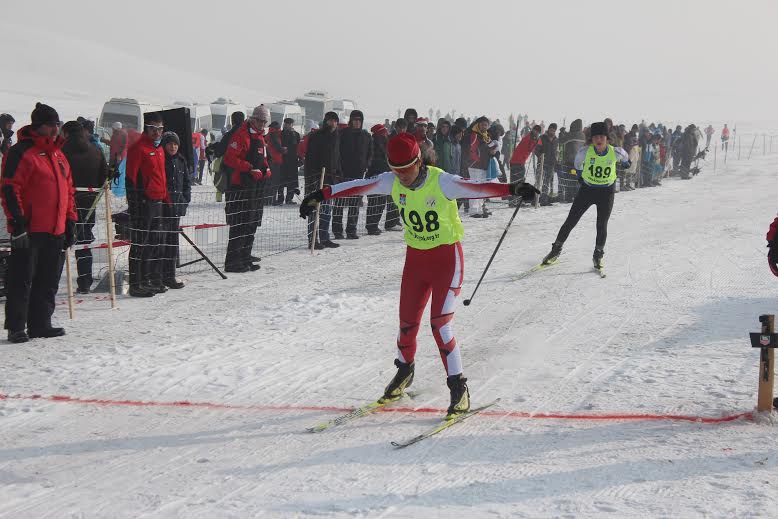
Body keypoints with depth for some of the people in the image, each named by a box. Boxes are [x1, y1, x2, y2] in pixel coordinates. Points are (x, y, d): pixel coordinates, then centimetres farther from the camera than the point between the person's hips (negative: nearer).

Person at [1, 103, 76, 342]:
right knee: (22, 280, -2)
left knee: (49, 282, 11)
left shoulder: (58, 154, 18)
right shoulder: (21, 152, -8)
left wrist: (70, 222, 19)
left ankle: (40, 324, 19)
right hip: (29, 231, -8)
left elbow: (68, 190, 24)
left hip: (55, 231, 8)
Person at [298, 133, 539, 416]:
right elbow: (356, 186, -1)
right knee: (407, 322, 11)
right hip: (415, 257, 5)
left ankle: (458, 387, -3)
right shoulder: (391, 182, -8)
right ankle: (404, 371, 39)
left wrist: (512, 189, -50)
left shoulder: (441, 182, -23)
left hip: (447, 258, -5)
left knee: (440, 324, -15)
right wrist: (321, 195, -1)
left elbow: (477, 188, -36)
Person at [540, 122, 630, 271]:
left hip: (606, 192, 0)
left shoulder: (615, 152, -16)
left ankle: (598, 256, 16)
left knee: (602, 225, -3)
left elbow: (624, 157, 9)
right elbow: (578, 162, 6)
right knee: (571, 221, 1)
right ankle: (556, 250, 15)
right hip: (587, 190, 0)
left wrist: (627, 163, 29)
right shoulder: (585, 151, -17)